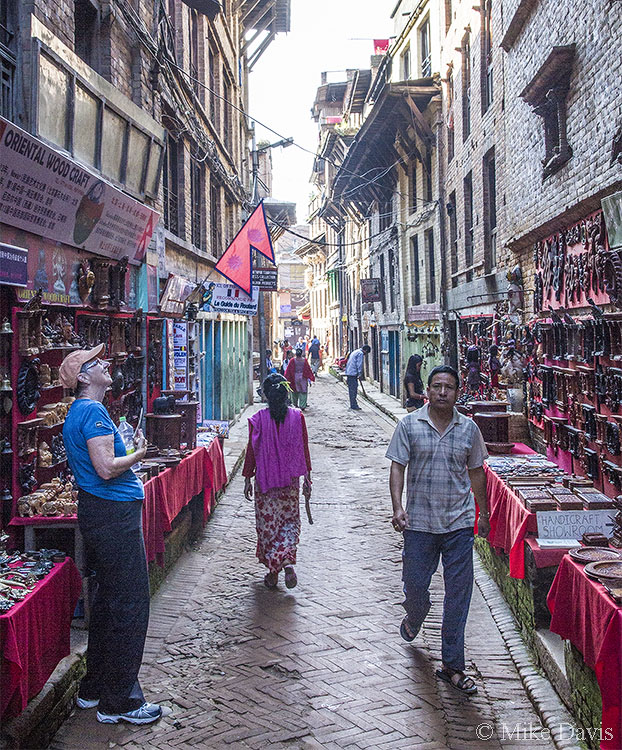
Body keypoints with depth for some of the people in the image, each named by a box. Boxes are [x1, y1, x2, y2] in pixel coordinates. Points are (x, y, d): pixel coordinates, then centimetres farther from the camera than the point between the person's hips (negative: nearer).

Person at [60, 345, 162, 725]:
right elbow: (107, 469, -23)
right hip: (114, 514, -11)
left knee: (109, 601, 18)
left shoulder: (79, 411, 16)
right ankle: (119, 701, 4)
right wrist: (139, 453, -8)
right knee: (130, 605, -4)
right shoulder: (93, 411, -16)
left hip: (98, 512, 11)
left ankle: (95, 688, 29)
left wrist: (129, 451, 14)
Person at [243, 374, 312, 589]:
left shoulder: (258, 419, -9)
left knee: (267, 523, 10)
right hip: (290, 481, 1)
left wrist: (247, 479, 6)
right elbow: (304, 449, 0)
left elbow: (252, 450, -4)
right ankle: (288, 561, -6)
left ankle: (273, 571, 14)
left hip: (264, 480, -1)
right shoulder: (297, 417, -5)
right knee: (290, 521, 15)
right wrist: (307, 478, 9)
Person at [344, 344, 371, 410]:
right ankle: (354, 406, -9)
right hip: (353, 373, -10)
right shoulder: (361, 354, -8)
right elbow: (359, 365, -15)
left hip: (348, 372, 10)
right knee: (354, 389, -9)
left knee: (351, 389, 11)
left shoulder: (355, 352, 23)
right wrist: (360, 374, -15)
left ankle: (353, 405, 15)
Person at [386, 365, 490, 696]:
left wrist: (483, 513, 15)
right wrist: (398, 508, -14)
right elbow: (397, 467, -2)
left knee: (458, 594, 2)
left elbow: (476, 471, 12)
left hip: (459, 522, 1)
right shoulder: (409, 425, -2)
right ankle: (414, 619, 48)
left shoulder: (469, 428, 3)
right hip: (419, 522, -1)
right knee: (415, 585, 10)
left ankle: (452, 665, 12)